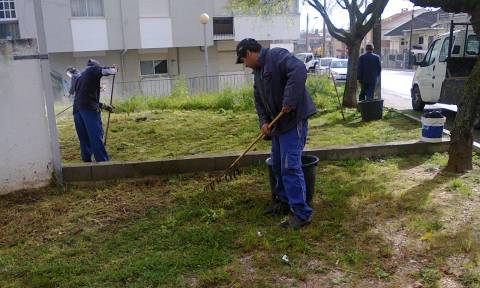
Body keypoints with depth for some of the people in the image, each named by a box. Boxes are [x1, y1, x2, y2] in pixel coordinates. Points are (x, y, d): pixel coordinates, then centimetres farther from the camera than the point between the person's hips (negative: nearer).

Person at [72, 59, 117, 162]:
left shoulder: (79, 77, 33)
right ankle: (103, 163, -13)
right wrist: (114, 69, 16)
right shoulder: (93, 69, 12)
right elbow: (106, 71, -7)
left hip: (77, 109, 7)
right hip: (89, 109, -7)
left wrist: (103, 106, 36)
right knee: (96, 138, -10)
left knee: (84, 139, 9)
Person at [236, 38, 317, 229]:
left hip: (294, 120, -10)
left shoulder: (277, 56, -13)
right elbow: (259, 100, 19)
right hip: (278, 123, 10)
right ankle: (283, 201, 33)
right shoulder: (258, 71, 17)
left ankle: (301, 213, -4)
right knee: (277, 165, 17)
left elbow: (299, 71, -30)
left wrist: (289, 102, -30)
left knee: (290, 166, -12)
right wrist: (263, 121, 3)